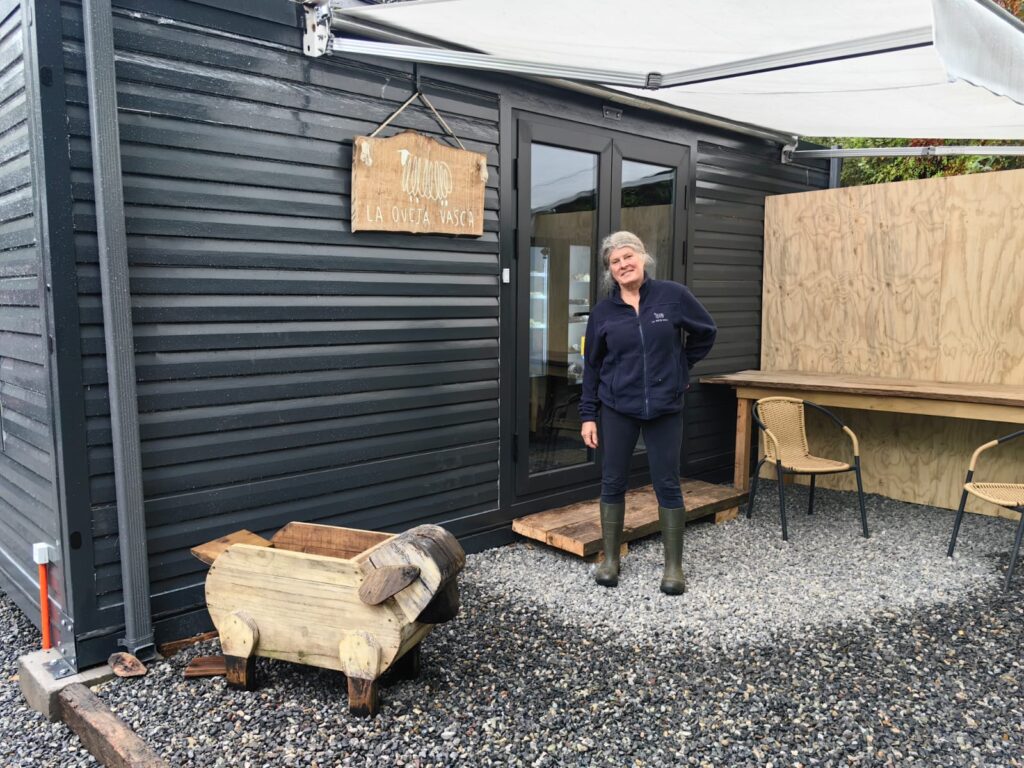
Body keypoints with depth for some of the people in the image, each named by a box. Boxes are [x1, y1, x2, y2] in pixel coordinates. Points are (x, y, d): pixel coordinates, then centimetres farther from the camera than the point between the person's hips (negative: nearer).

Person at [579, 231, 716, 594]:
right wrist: (588, 415, 1)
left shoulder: (673, 296, -4)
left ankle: (674, 566, 15)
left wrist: (680, 368, 12)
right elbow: (592, 365, 4)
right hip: (617, 408, 1)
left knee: (667, 484, 3)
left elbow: (706, 333, 10)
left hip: (665, 408, -1)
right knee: (613, 482, 6)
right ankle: (610, 560, 20)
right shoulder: (603, 311, 0)